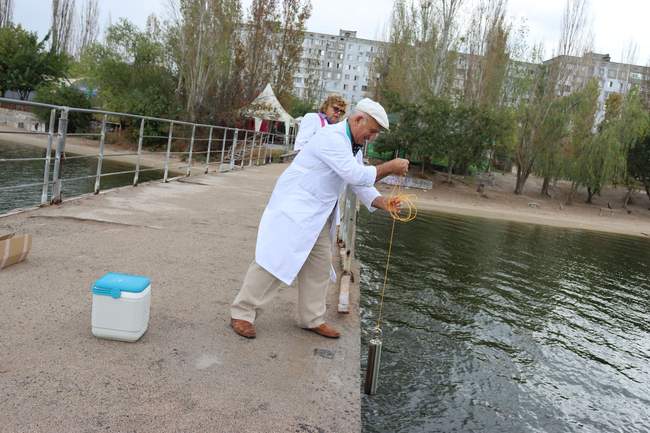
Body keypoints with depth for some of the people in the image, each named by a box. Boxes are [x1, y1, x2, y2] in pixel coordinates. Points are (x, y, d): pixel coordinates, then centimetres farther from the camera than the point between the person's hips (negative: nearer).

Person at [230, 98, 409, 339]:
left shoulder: (353, 147, 12)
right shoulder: (332, 138, -20)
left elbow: (361, 184, 9)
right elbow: (357, 176, -28)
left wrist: (383, 202, -7)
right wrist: (390, 168, -18)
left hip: (318, 215, 10)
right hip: (294, 208, -10)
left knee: (320, 264, 10)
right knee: (275, 259, -8)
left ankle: (312, 319, 22)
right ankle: (242, 313, 3)